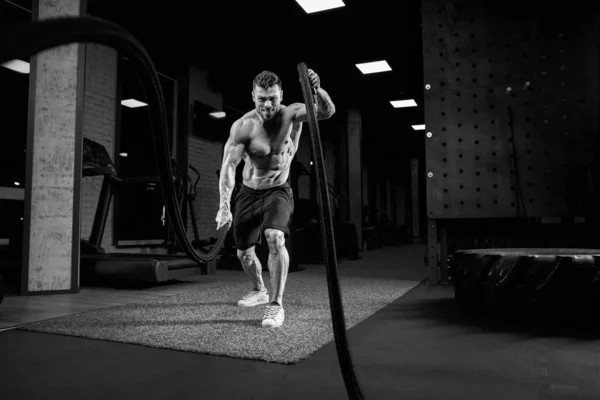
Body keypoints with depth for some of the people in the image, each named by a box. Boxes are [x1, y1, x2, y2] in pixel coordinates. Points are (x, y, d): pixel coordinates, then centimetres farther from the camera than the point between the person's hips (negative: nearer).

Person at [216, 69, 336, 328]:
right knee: (244, 252, 12)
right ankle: (259, 291, 42)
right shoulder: (243, 126, -16)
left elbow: (327, 112, -31)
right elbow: (228, 165, -22)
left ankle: (276, 304, -17)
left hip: (277, 191, -2)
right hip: (248, 192, 3)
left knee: (275, 237, -31)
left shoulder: (292, 115, -15)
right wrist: (224, 205, -34)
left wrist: (317, 90, -53)